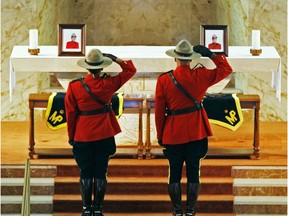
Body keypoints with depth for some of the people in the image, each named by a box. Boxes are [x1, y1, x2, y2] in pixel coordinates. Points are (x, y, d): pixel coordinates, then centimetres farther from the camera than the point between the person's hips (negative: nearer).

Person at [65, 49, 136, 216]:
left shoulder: (74, 86, -7)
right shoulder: (108, 83, -7)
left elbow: (70, 113, -1)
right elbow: (131, 70, 6)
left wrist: (71, 136, 9)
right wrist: (115, 59, 6)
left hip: (82, 135, 0)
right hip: (104, 135, 0)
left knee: (86, 173, 8)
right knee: (101, 173, 7)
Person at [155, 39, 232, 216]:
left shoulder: (163, 80, -6)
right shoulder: (200, 75, -6)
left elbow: (159, 111, -2)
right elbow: (226, 69, 8)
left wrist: (160, 136, 7)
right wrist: (210, 54, 10)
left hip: (173, 134, 0)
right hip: (196, 133, 0)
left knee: (174, 174, 8)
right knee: (193, 173, 7)